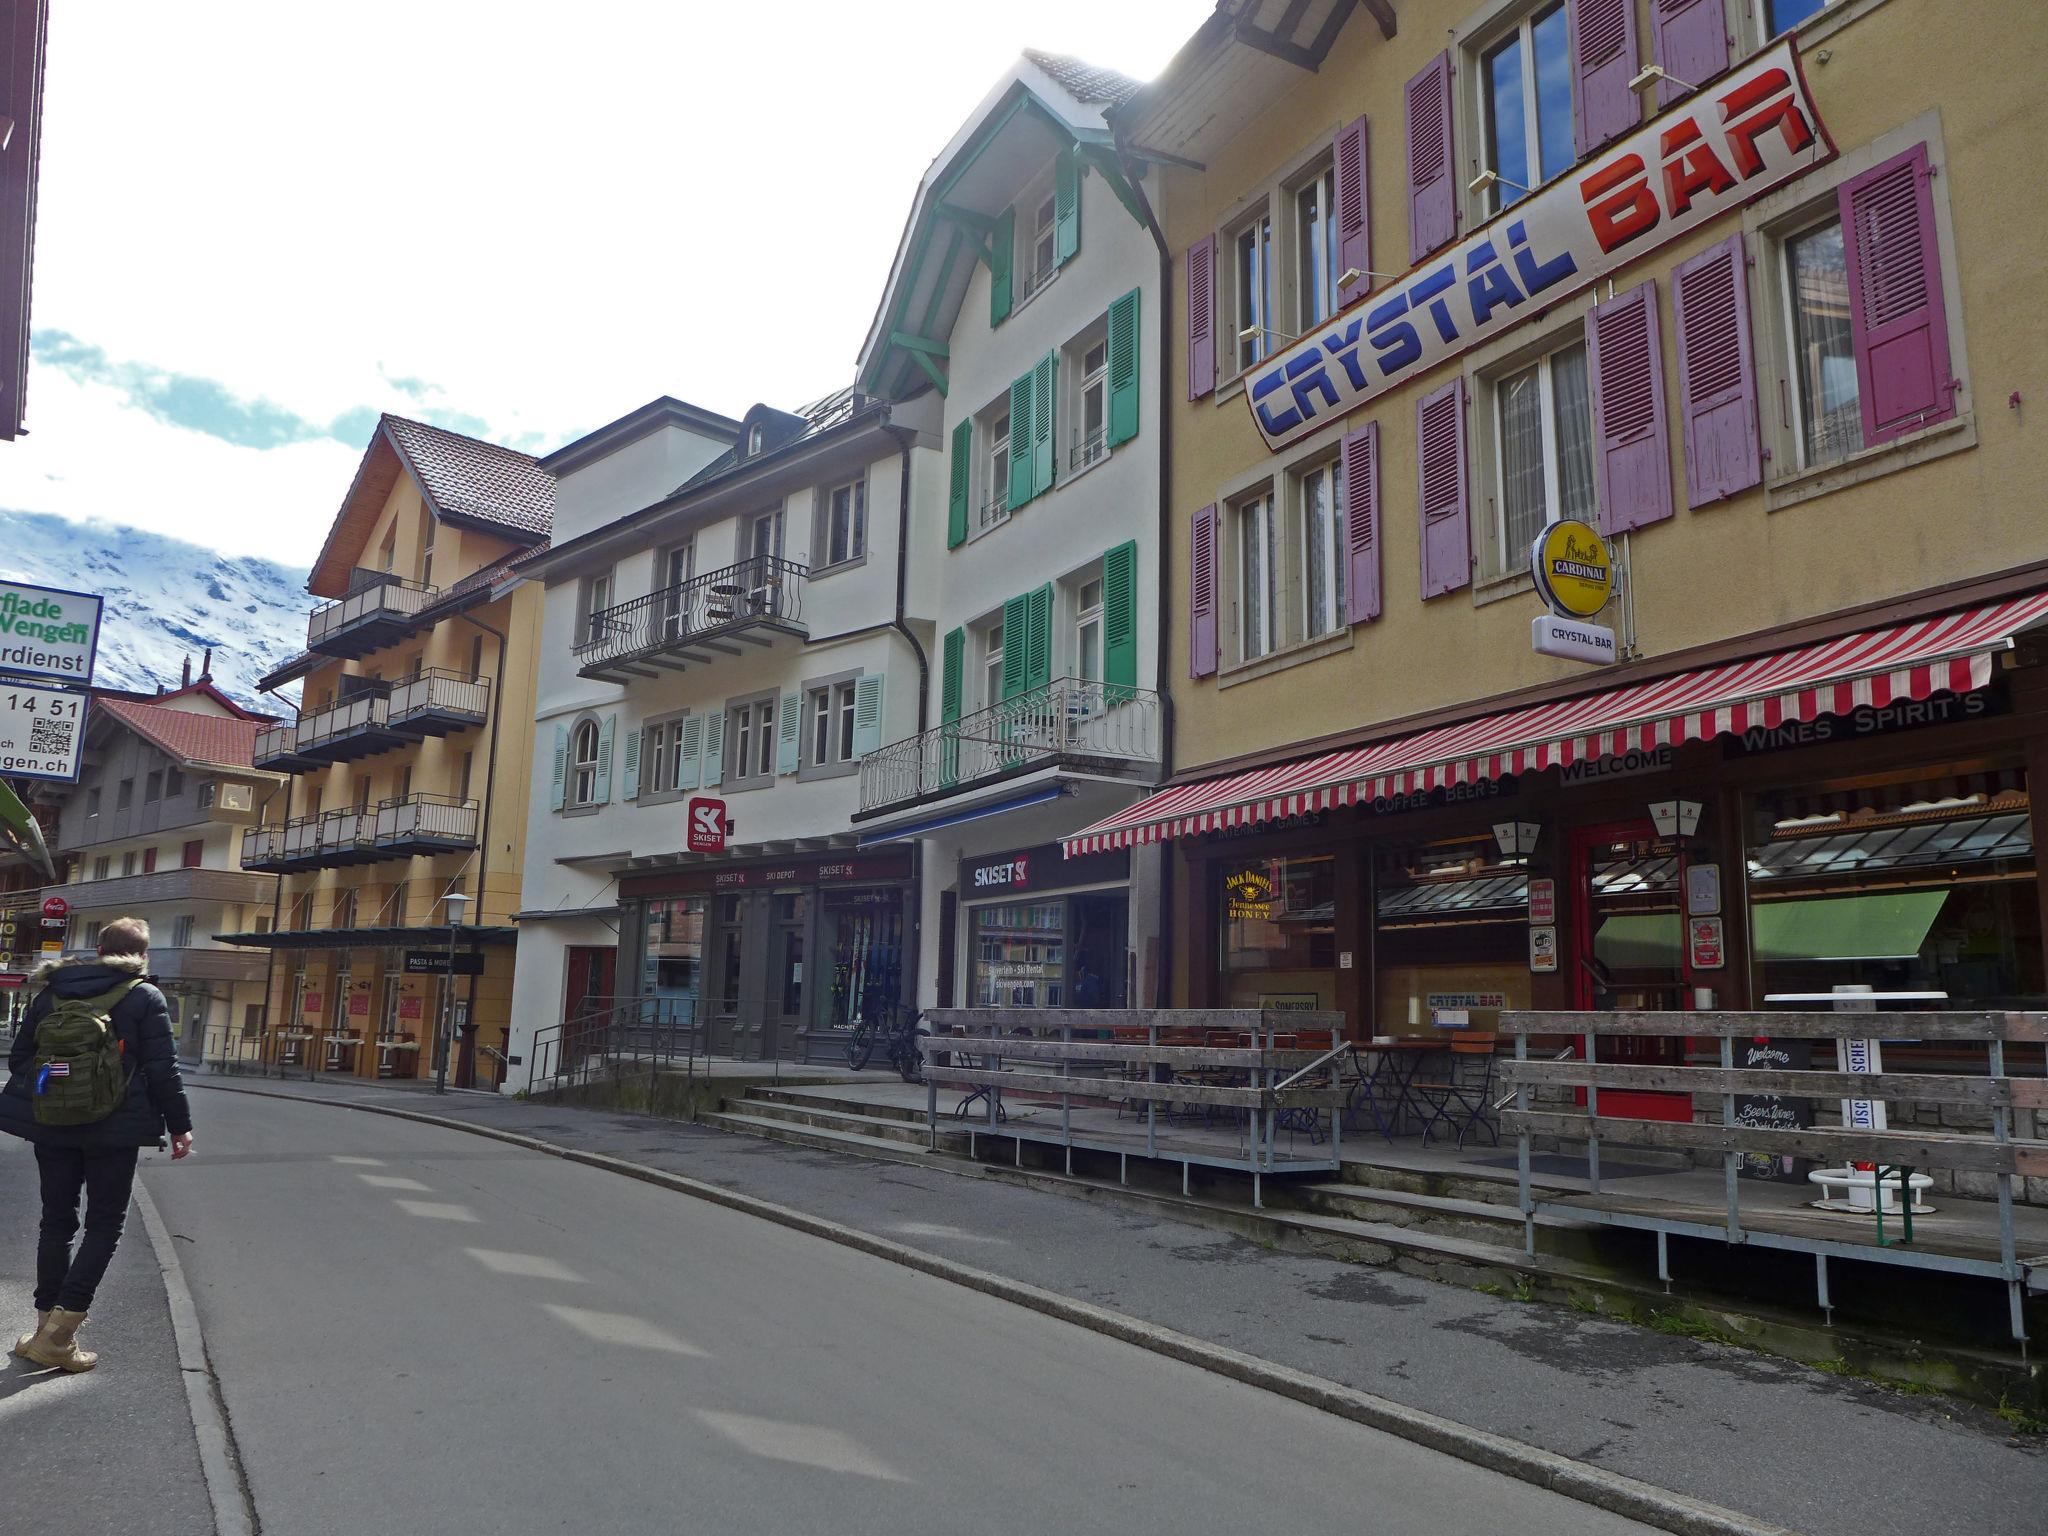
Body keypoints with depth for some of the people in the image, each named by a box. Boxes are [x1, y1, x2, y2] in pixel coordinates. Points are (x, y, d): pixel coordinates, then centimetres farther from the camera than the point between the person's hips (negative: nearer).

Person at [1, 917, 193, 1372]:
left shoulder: (51, 990, 7)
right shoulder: (146, 998, -7)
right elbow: (162, 1071, -9)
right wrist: (180, 1125, -1)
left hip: (52, 1126, 4)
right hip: (114, 1129, -4)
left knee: (56, 1220, 15)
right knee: (105, 1224, 5)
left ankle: (48, 1328, 17)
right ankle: (60, 1329, -4)